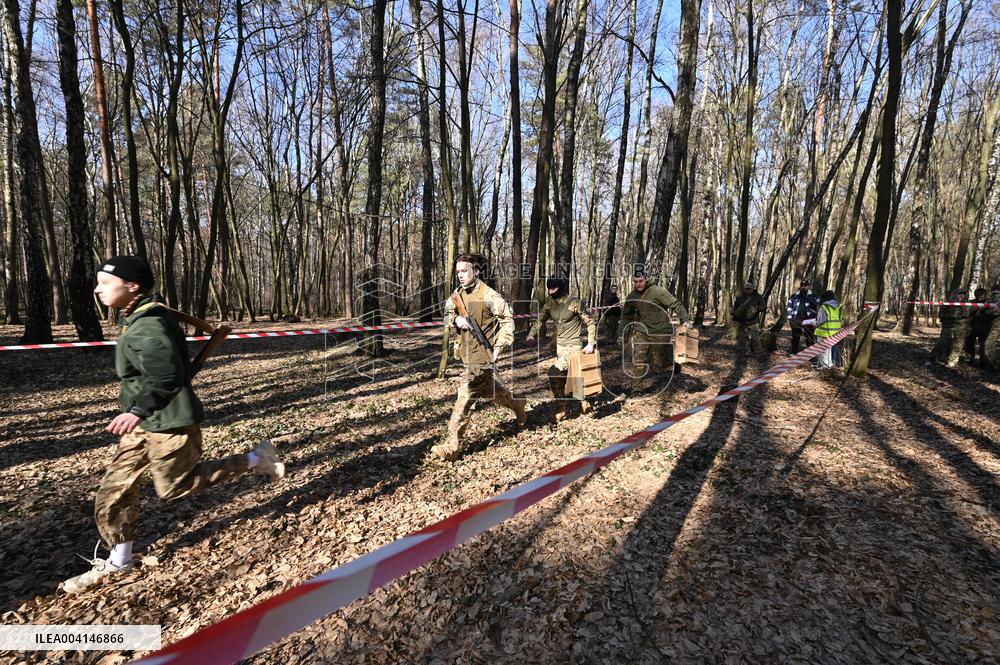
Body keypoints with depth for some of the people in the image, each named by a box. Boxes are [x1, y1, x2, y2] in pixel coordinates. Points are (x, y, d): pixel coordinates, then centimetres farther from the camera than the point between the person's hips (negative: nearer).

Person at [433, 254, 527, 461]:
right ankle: (517, 405, 49)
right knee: (488, 388, 24)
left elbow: (507, 320, -14)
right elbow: (447, 315, 5)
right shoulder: (457, 295, 6)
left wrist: (498, 347, -17)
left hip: (481, 355, -8)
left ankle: (453, 445, 0)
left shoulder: (489, 296, -16)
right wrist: (456, 319, -18)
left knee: (465, 396, -7)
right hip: (466, 352, 8)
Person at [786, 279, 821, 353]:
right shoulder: (794, 296, 9)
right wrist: (789, 318, 2)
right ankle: (793, 353, 14)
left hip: (808, 319, -1)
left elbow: (818, 307, 5)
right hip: (796, 319, 1)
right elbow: (789, 307, 11)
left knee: (809, 337, 4)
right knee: (795, 337, 6)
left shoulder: (813, 296, 5)